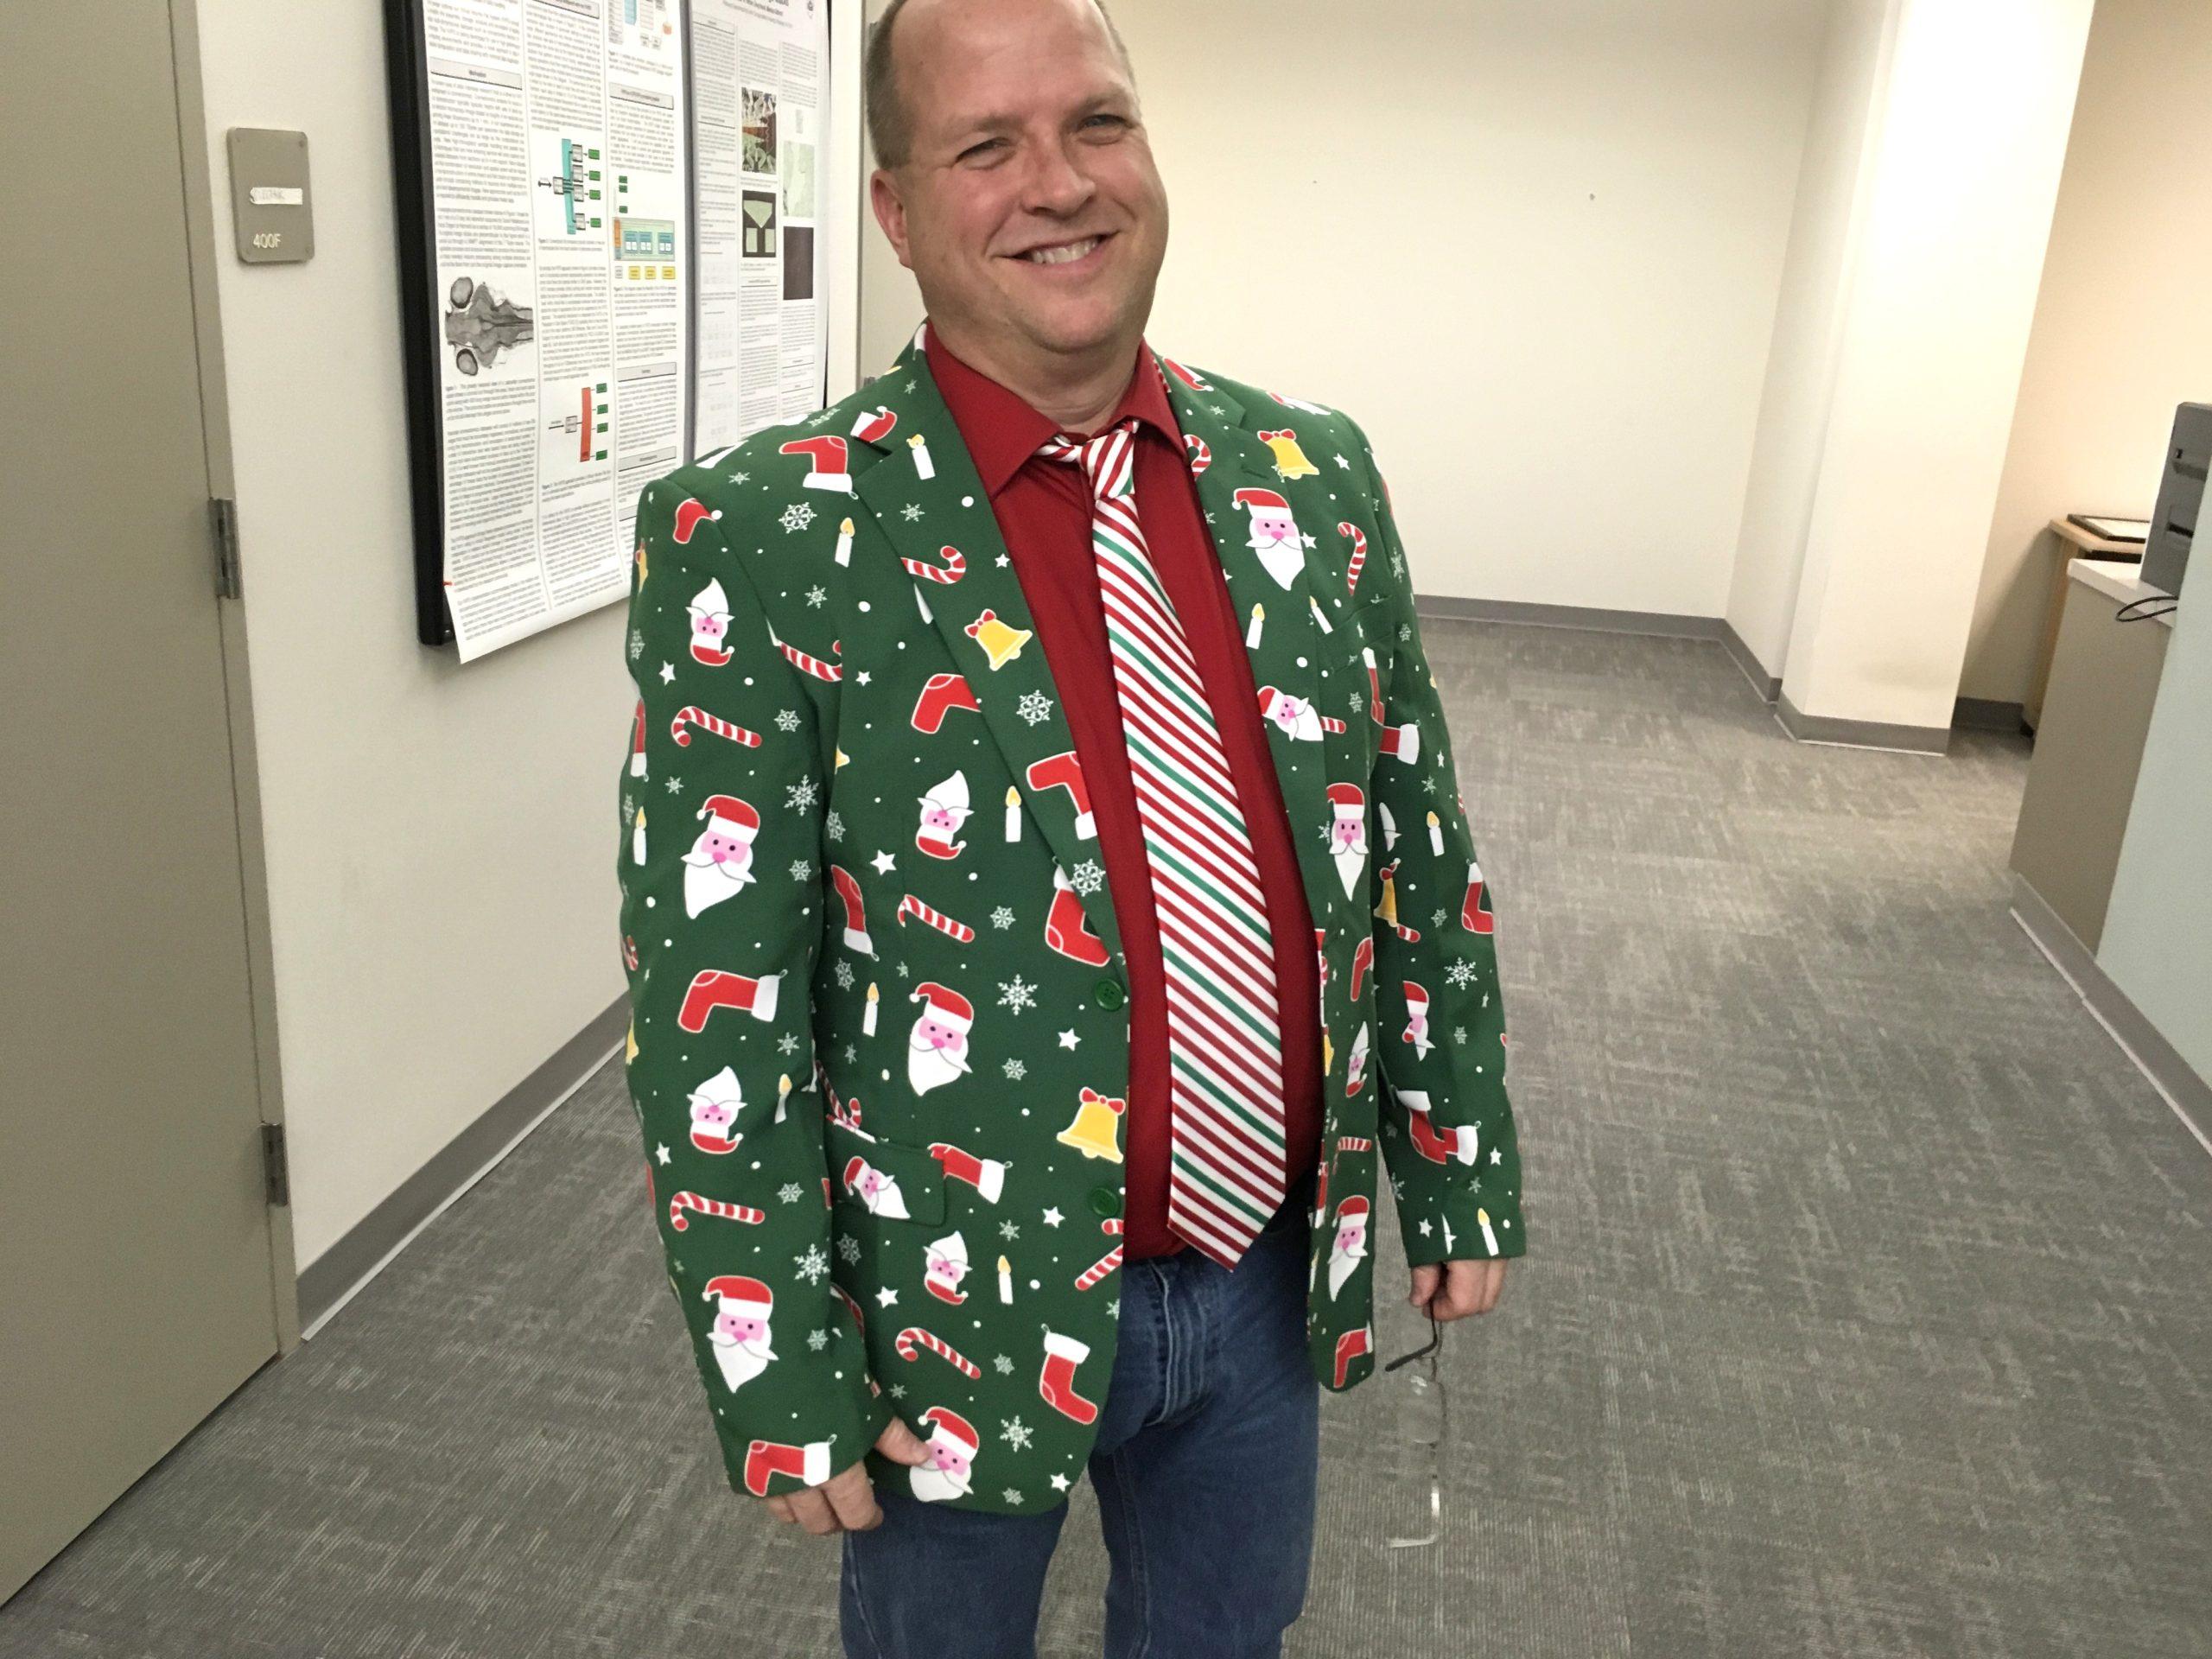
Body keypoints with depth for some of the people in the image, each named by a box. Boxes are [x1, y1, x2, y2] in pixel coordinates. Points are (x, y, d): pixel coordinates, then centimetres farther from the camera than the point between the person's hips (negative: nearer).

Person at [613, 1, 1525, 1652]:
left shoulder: (1316, 475, -3)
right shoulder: (760, 540, -18)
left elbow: (1424, 851, 3)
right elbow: (712, 1009, -15)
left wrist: (1462, 1179, 7)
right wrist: (783, 1387, -11)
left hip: (1278, 1276, 4)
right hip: (969, 1300, -3)